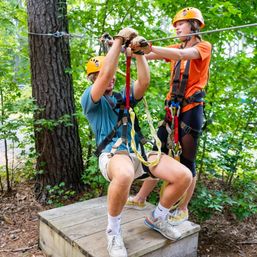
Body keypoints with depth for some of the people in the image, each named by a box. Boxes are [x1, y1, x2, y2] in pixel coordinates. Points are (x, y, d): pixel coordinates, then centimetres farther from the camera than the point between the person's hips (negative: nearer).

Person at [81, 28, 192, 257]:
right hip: (113, 154, -6)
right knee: (124, 175, -44)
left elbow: (144, 81, 5)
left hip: (139, 151, 6)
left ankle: (157, 218, 12)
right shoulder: (89, 100, 6)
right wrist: (120, 39, -9)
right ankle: (113, 231, -15)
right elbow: (105, 75, -13)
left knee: (184, 176, -15)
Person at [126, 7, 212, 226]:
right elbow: (146, 55, 5)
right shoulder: (177, 48, 16)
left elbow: (181, 55, -25)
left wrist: (150, 47, -37)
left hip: (191, 110, -6)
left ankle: (183, 209, 14)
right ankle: (140, 198, 19)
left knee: (187, 161, 1)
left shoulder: (204, 47, -2)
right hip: (173, 109, 6)